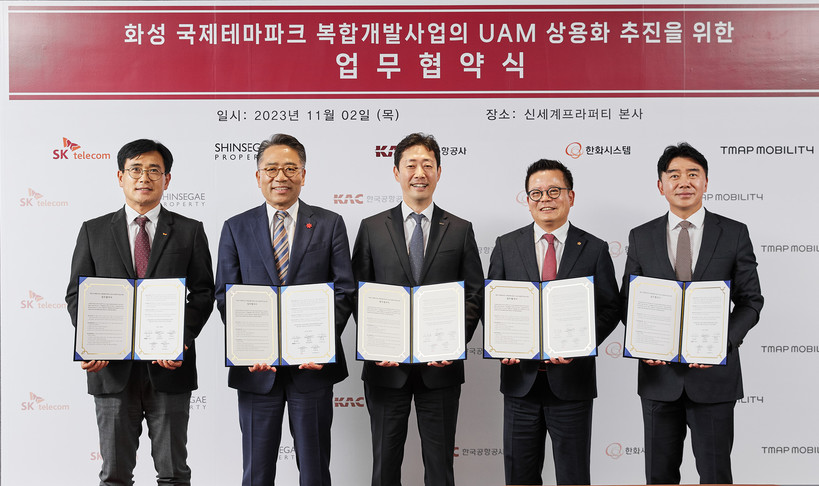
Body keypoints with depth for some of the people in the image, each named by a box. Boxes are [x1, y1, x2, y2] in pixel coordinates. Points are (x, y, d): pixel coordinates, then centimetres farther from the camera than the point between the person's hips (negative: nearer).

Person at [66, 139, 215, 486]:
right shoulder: (93, 231, 9)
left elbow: (203, 293, 2)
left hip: (170, 366, -1)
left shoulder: (189, 231, 6)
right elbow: (76, 294, 6)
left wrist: (182, 340, -13)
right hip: (112, 369, 1)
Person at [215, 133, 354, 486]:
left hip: (313, 364, 0)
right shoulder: (236, 229, 7)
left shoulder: (330, 225, 5)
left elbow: (344, 291, 0)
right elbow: (226, 296, 3)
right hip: (257, 367, 1)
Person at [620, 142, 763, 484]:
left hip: (714, 372, -1)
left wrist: (724, 341, -15)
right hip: (659, 373, 2)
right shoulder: (640, 237, 5)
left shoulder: (734, 234, 1)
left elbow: (750, 300, 1)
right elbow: (627, 300, 8)